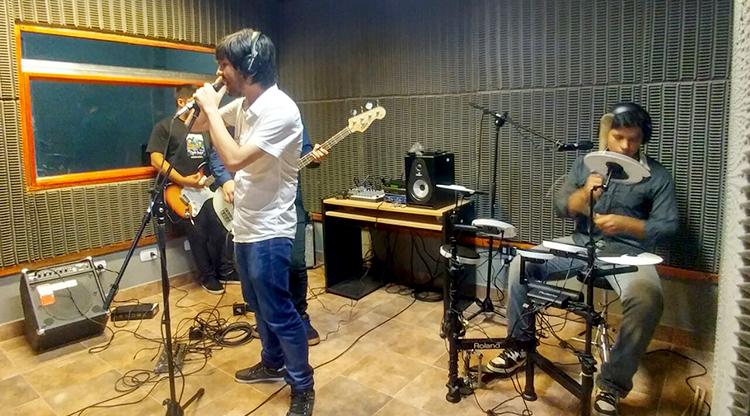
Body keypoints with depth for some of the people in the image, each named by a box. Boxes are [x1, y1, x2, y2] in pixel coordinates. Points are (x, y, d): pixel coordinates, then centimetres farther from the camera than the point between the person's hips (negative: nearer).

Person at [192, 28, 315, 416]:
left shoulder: (280, 110, -22)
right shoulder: (243, 104, 5)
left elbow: (234, 159, -29)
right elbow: (199, 125, 21)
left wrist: (211, 108, -19)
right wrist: (207, 106, 0)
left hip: (268, 230, -9)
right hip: (245, 224, 9)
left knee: (278, 311, 0)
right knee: (258, 304, 22)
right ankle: (272, 363, 42)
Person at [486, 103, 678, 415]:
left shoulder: (658, 176, -2)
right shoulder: (586, 163, 6)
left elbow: (667, 228, -6)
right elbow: (561, 207, 1)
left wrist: (624, 224, -23)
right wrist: (584, 193, -21)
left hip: (628, 252, -3)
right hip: (581, 244, 3)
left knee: (647, 298, -35)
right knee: (521, 263, -16)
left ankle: (613, 384, -16)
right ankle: (520, 346, 2)